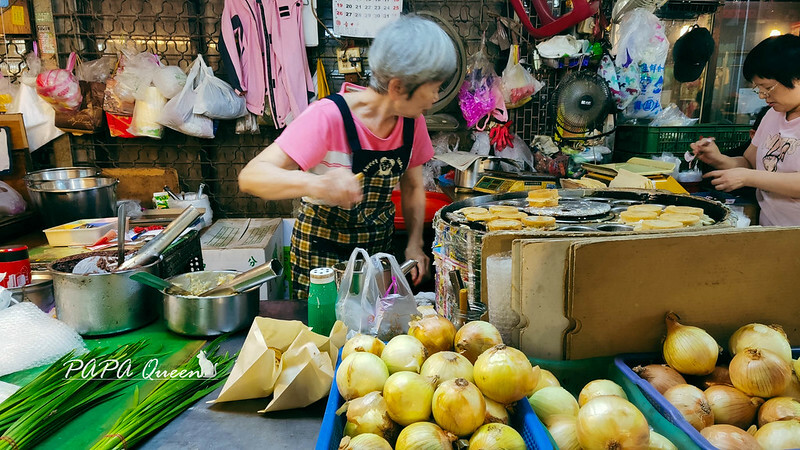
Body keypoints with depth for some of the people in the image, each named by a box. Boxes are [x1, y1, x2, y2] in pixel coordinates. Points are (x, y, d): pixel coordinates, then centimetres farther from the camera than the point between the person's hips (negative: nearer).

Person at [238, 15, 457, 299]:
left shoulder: (412, 121, -7)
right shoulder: (328, 117, -25)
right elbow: (251, 177, -31)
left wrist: (414, 245, -6)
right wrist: (317, 184, -49)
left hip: (380, 248, 5)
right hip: (321, 254, -5)